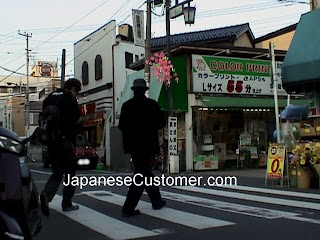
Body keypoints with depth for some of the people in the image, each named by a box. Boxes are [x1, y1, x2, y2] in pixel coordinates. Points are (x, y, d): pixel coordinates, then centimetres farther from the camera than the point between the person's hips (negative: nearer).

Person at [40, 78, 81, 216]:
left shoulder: (49, 98, 14)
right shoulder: (70, 99, -8)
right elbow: (77, 120, -3)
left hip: (51, 141, 6)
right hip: (66, 140, -6)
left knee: (57, 172, 11)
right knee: (70, 172, 7)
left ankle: (47, 194, -14)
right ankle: (67, 204, 12)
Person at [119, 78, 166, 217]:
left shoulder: (126, 105, 0)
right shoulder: (152, 104, -7)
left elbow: (121, 126, 0)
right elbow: (161, 123, -4)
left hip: (133, 145, 4)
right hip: (148, 144, -4)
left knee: (145, 173, 18)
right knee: (141, 175, -3)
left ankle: (157, 201, 28)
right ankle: (128, 208, -10)